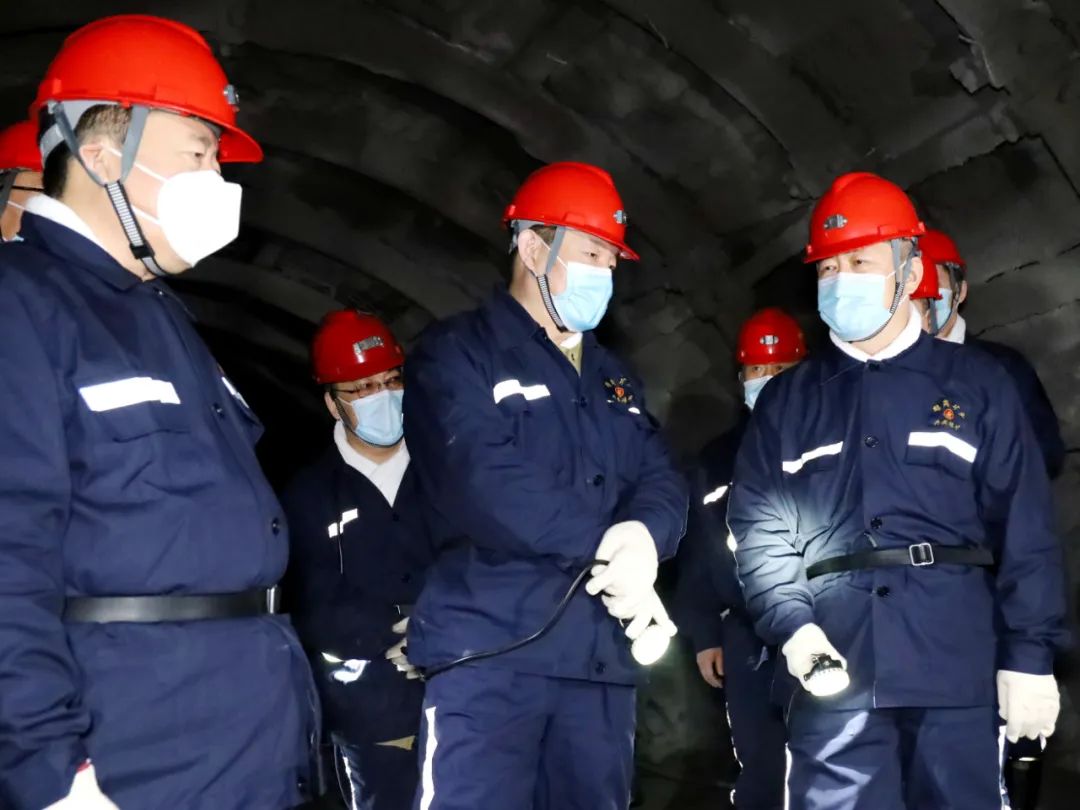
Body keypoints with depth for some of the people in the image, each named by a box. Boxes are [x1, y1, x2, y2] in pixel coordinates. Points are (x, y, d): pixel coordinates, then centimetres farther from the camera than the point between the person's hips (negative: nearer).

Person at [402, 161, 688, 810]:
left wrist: (644, 536, -14)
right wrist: (604, 544, -15)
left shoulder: (613, 377, 21)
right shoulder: (456, 354, -2)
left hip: (601, 654, 7)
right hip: (491, 647, -6)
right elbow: (485, 482, -17)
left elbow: (662, 480, 10)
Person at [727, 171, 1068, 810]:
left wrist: (1029, 654, -4)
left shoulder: (977, 384, 9)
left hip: (957, 666, -1)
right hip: (834, 667, 1)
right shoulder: (787, 400, 14)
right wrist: (792, 625, -9)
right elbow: (759, 526, 7)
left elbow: (1025, 528, 3)